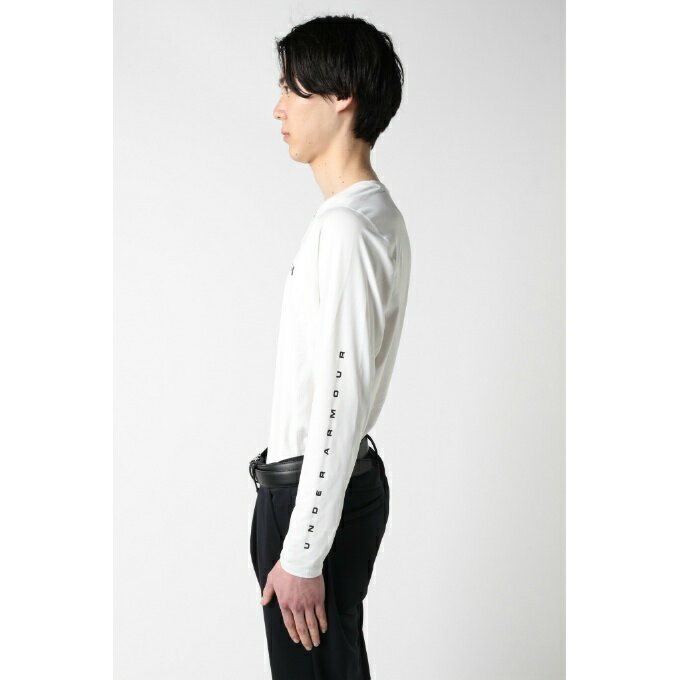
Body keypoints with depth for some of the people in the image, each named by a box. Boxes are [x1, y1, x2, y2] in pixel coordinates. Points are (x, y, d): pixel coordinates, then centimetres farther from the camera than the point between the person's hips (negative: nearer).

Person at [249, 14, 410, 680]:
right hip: (341, 479, 10)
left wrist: (301, 555, -21)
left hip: (316, 493, -10)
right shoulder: (379, 214, 11)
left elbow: (340, 401, -25)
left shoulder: (344, 227, -21)